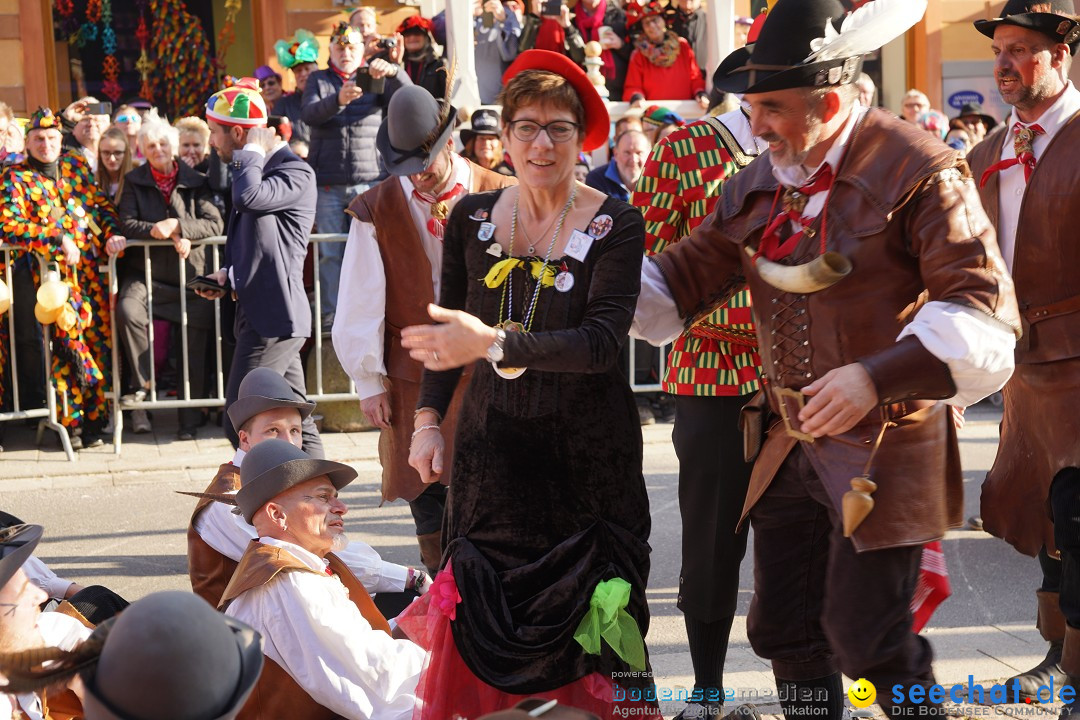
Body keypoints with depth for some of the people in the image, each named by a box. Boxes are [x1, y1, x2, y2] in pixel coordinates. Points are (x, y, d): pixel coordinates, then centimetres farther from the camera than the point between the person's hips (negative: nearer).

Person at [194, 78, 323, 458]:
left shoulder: (296, 172, -11)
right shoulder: (258, 169, 19)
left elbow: (249, 197, -32)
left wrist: (250, 151, -15)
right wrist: (228, 275, 12)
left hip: (274, 317, -10)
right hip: (258, 312, 10)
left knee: (240, 423, -12)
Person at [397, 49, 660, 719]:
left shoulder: (615, 225, -8)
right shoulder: (472, 218, 4)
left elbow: (601, 340, -20)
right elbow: (450, 333, 13)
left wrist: (494, 344, -28)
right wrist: (429, 418, 1)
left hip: (588, 446, -3)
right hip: (492, 444, 3)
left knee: (584, 624, 0)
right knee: (487, 620, 1)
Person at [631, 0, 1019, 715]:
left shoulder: (918, 172, -14)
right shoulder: (758, 184, 8)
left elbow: (983, 310, -19)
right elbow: (683, 279, 14)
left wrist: (878, 377, -30)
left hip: (882, 451, -7)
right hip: (789, 444, 7)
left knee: (866, 638, -4)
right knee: (783, 631, 13)